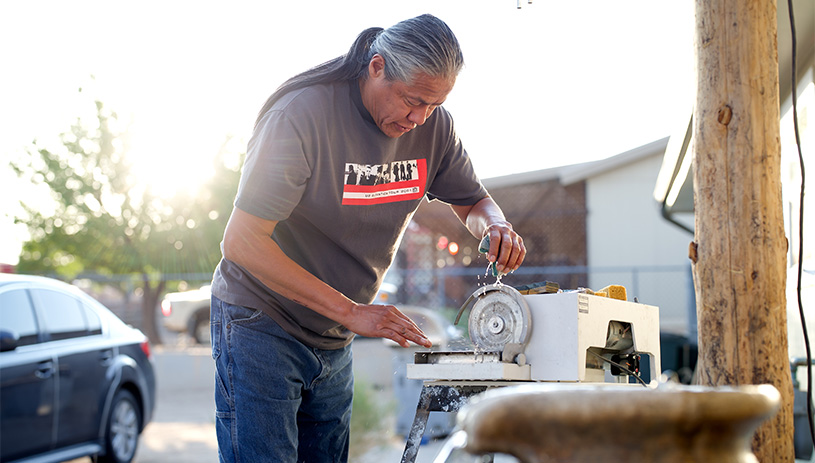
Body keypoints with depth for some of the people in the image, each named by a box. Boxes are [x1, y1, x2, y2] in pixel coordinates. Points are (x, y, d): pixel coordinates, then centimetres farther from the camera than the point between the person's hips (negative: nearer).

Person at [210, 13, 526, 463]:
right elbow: (242, 241, -26)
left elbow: (473, 201, 11)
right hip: (261, 324, -6)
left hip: (334, 340, 6)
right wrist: (350, 311, -29)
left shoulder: (433, 125, -6)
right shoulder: (303, 114, -24)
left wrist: (495, 226, -17)